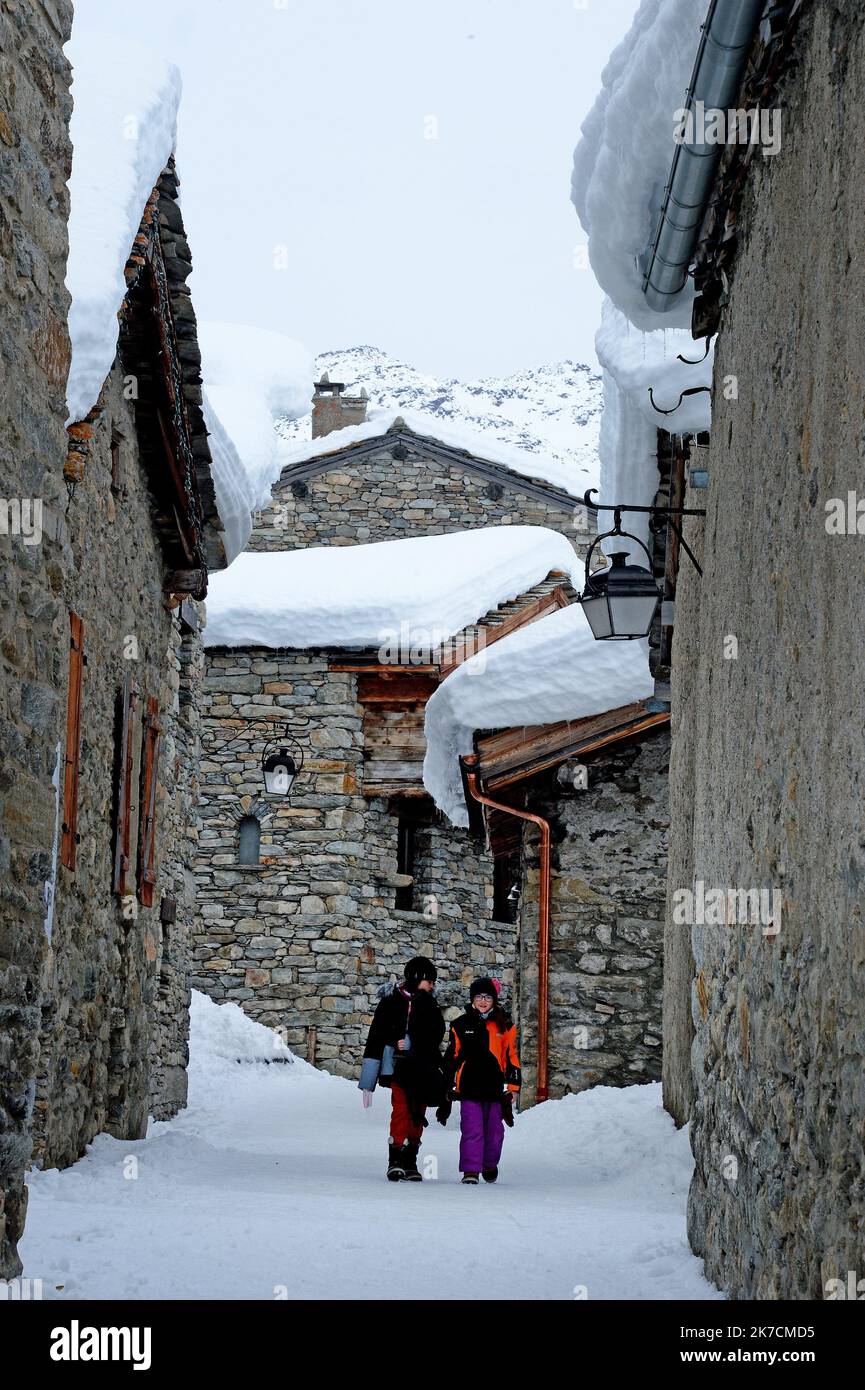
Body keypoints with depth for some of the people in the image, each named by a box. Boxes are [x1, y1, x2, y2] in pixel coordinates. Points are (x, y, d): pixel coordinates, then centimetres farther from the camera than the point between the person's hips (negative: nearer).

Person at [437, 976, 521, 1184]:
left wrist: (513, 1086, 1)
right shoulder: (461, 1025, 5)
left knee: (494, 1131, 11)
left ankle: (489, 1165, 33)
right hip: (469, 1088, -1)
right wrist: (447, 1087, 9)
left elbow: (511, 1057, 8)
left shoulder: (504, 1026, 6)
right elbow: (451, 1058, 10)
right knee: (471, 1130, -9)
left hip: (495, 1088, 1)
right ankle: (470, 1171, -6)